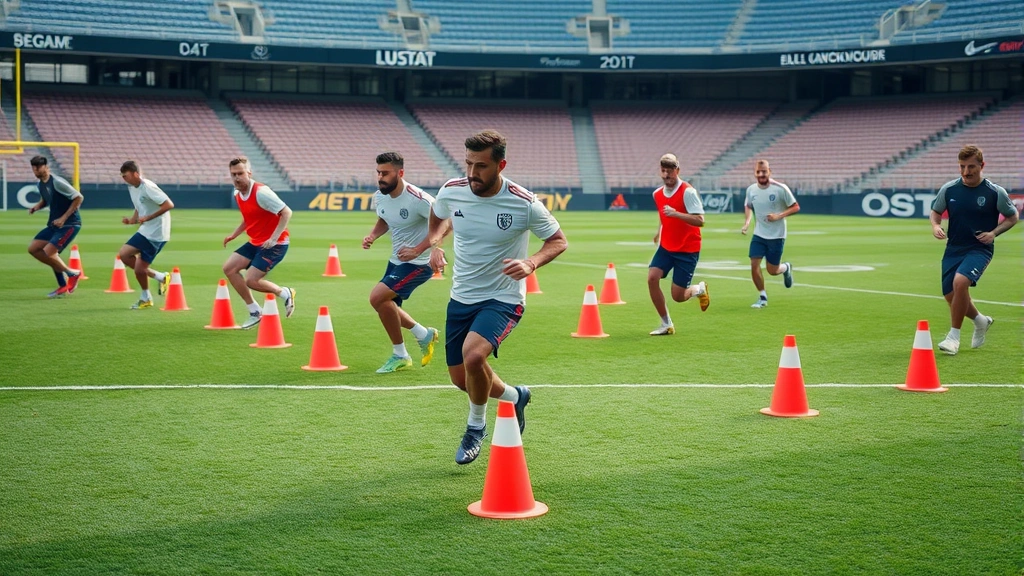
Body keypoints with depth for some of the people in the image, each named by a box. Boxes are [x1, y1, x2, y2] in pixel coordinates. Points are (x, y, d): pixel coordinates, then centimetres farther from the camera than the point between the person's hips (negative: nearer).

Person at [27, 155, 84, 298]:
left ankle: (72, 273, 8)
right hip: (54, 224, 9)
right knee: (33, 248, 3)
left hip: (70, 224, -9)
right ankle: (63, 286, 9)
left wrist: (63, 218, -19)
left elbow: (79, 198, -18)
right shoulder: (41, 184, 8)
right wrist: (36, 207, 3)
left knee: (48, 252, -19)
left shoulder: (57, 182, -18)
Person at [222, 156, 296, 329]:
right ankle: (255, 312, 9)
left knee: (251, 280, -15)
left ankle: (285, 294, 12)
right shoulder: (238, 194, 5)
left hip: (275, 244, -9)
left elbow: (286, 212, -22)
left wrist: (274, 238, -27)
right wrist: (234, 235, 11)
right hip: (256, 242, 9)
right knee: (229, 268, 2)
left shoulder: (261, 192, -21)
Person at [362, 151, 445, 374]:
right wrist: (372, 235, -2)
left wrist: (435, 246, -36)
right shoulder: (379, 197, -3)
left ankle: (400, 356, -5)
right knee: (386, 306, 17)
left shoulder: (417, 199, -26)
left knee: (377, 297, -21)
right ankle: (425, 335, 41)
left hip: (419, 263, -9)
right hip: (396, 261, 9)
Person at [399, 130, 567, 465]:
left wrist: (531, 263, -22)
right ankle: (515, 396, 43)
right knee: (461, 379, 10)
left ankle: (476, 426, -1)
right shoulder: (451, 191, -7)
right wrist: (430, 244, 6)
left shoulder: (525, 204, -19)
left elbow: (558, 241, -5)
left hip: (502, 299, -5)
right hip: (461, 298, 5)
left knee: (473, 354, -31)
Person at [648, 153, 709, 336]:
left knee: (678, 296, -6)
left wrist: (676, 213, -35)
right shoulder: (657, 194, 3)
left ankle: (700, 289, 30)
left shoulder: (688, 192, -17)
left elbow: (700, 221, -25)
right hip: (666, 247, 6)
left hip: (687, 250, -6)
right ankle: (666, 324, 0)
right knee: (652, 278, -16)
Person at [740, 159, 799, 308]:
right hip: (759, 234, 3)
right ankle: (763, 297, 9)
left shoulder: (780, 188, -16)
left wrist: (779, 216, -23)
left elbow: (796, 207, -9)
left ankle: (786, 268, 40)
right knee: (754, 265, -10)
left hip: (776, 235, -3)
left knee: (772, 271, 3)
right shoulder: (751, 189, -4)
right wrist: (747, 222, 1)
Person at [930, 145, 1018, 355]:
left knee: (960, 281, -29)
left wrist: (993, 233, -11)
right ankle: (981, 321, 39)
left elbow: (1012, 217, 5)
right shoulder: (949, 189, -2)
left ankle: (954, 336, -15)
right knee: (951, 296, 5)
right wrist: (935, 225, -10)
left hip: (980, 249, -4)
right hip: (953, 248, 4)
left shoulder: (995, 192, -8)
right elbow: (935, 212, 12)